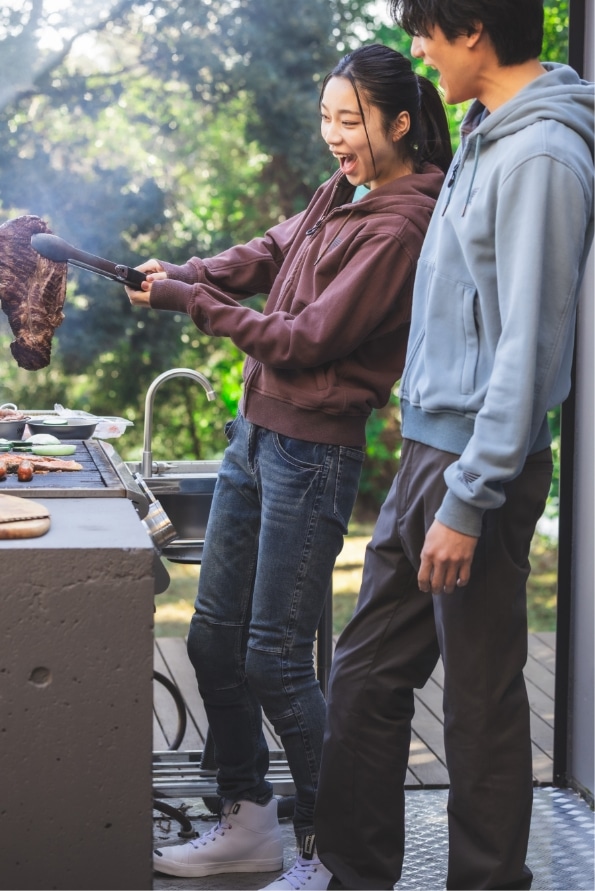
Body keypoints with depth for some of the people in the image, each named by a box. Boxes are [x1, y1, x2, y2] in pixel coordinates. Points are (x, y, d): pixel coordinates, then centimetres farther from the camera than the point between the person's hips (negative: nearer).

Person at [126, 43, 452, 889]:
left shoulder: (399, 229, -16)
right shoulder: (338, 198, 13)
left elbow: (305, 340, -18)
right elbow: (264, 257, 6)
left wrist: (195, 301, -12)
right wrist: (180, 274, -12)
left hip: (314, 451, -9)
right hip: (255, 435, 9)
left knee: (275, 659, -6)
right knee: (215, 636, 13)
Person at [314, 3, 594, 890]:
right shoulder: (486, 135, 12)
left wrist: (469, 501, -21)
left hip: (479, 465, -9)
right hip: (428, 449, 10)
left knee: (481, 701, 3)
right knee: (367, 673, 15)